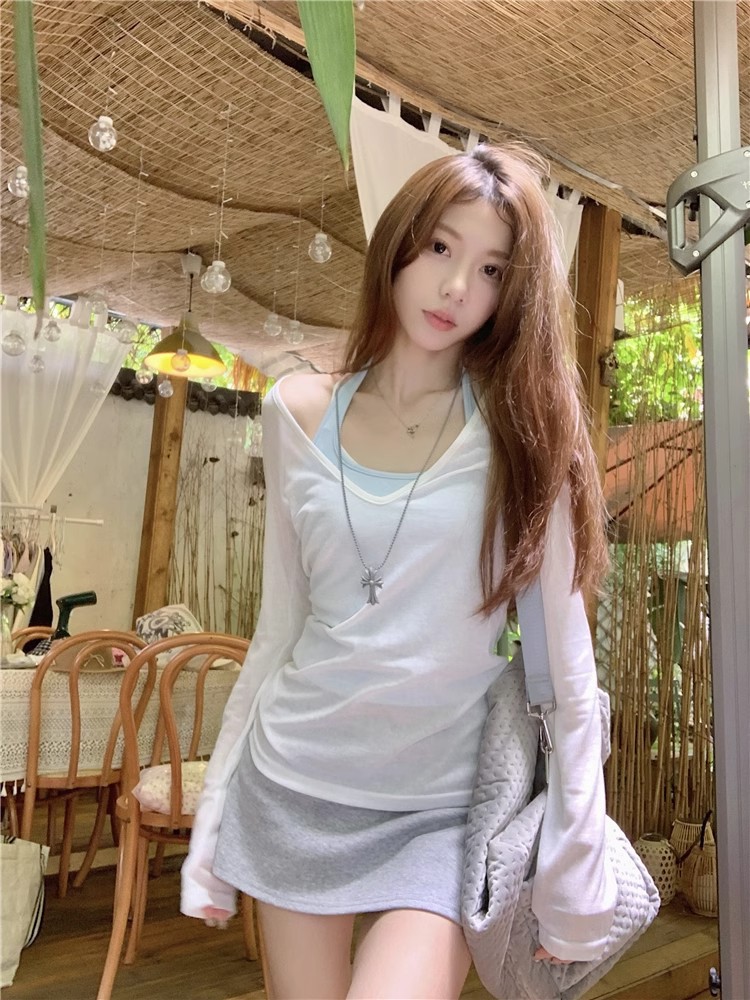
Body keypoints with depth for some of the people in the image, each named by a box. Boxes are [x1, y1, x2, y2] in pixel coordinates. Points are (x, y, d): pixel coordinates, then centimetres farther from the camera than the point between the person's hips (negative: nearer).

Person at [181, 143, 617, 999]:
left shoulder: (522, 430, -8)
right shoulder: (298, 413, -1)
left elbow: (567, 666, -7)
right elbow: (279, 629, 5)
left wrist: (573, 875, -6)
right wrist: (215, 815, 8)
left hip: (443, 806, -2)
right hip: (292, 786, 3)